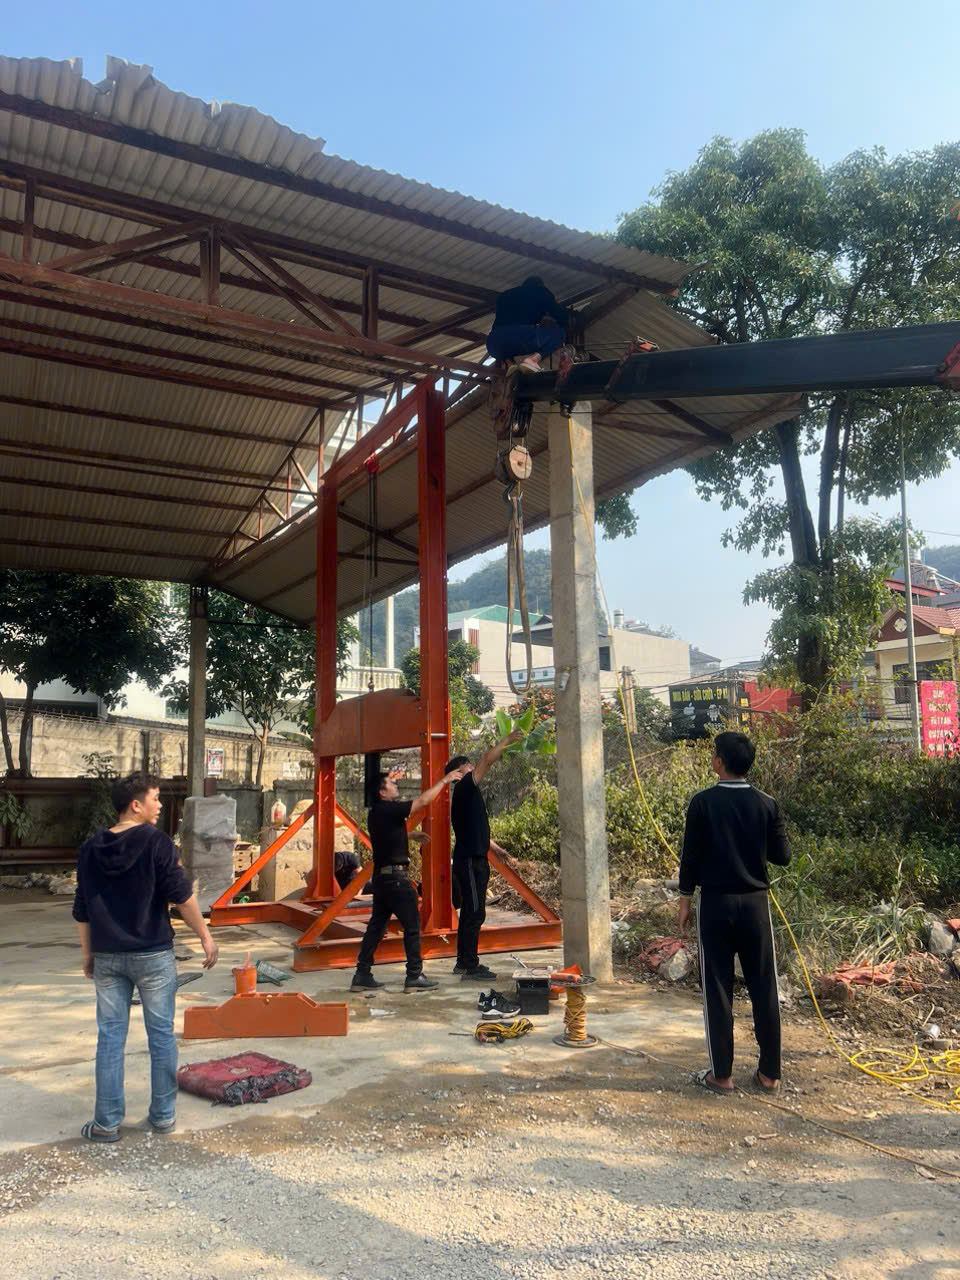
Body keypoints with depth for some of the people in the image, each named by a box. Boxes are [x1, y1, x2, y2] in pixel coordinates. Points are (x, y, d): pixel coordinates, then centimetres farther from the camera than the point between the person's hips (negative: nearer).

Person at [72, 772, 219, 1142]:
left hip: (107, 957, 4)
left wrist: (88, 954, 20)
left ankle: (107, 1123, 15)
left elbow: (82, 910, 9)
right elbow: (182, 896, -15)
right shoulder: (157, 843, -13)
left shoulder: (90, 849, 4)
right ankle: (163, 1115, 17)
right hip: (153, 955, -4)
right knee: (161, 1034, 9)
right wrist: (205, 936, -6)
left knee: (110, 1037, 10)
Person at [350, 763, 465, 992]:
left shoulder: (376, 812, 11)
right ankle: (415, 976, 3)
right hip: (396, 877, -9)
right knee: (412, 926, -1)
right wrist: (444, 780, -6)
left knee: (377, 925, 11)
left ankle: (362, 975, 13)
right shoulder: (388, 810, -15)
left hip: (381, 876, 9)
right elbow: (423, 801, -14)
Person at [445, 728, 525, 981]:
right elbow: (487, 759, -17)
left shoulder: (466, 794, 20)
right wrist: (507, 740, -9)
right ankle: (470, 968, -7)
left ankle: (465, 961, 23)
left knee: (471, 912, 15)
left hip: (473, 858, 10)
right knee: (474, 913, -9)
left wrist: (496, 848, 33)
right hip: (470, 860, -10)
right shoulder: (465, 787, -10)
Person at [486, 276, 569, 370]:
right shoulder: (541, 292, 21)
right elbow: (563, 317, 23)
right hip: (523, 337, -5)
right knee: (559, 332, 15)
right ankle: (534, 358, -10)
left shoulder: (504, 294, 32)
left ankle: (507, 361, 8)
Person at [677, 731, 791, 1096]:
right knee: (764, 988, 11)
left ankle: (721, 1074, 12)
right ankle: (769, 1073, 18)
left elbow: (690, 856, -6)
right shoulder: (767, 804, -3)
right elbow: (782, 855, 3)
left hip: (715, 903, -2)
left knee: (717, 989, 6)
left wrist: (684, 900, 5)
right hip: (755, 902, 2)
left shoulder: (703, 802, -9)